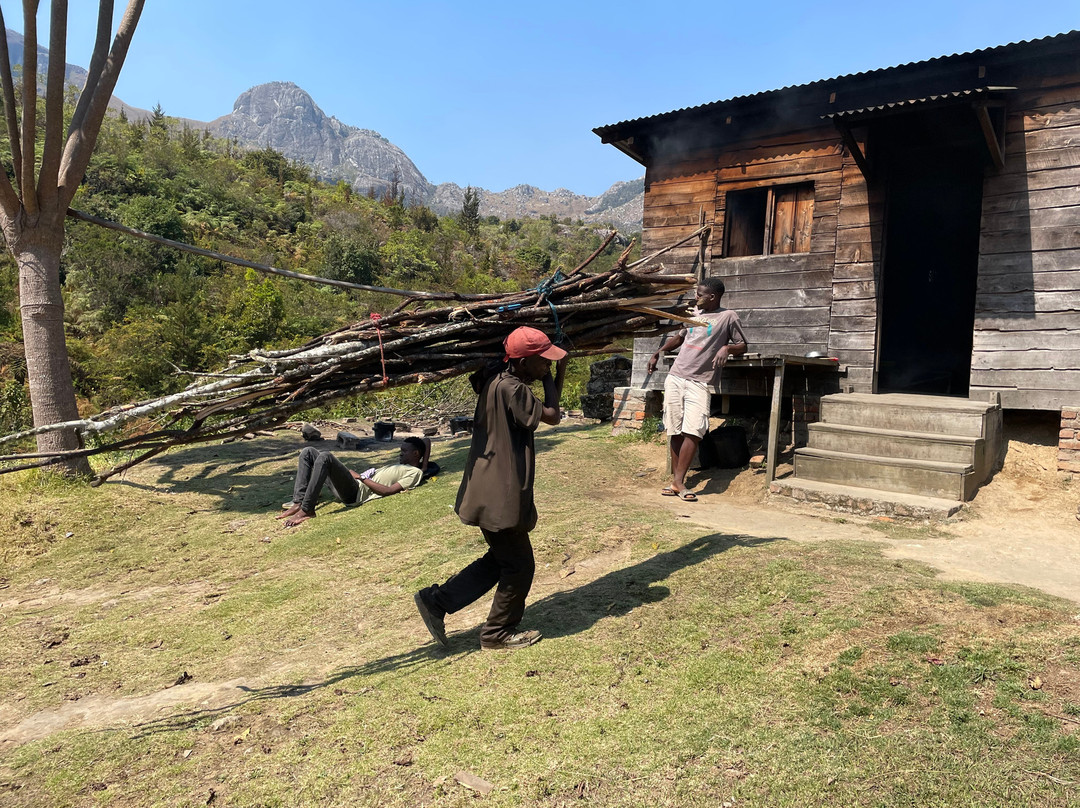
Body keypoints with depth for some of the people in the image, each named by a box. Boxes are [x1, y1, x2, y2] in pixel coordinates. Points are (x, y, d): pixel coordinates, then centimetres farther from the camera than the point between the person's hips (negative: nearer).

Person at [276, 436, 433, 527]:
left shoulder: (414, 472, -1)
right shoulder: (400, 466, 29)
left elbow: (388, 491, -11)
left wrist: (361, 478, -8)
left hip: (357, 492, -10)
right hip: (349, 489, 10)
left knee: (325, 456, -30)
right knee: (308, 452, 3)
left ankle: (306, 510, -27)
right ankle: (298, 502, -9)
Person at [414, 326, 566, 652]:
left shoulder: (497, 379, 6)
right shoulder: (509, 388, -23)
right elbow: (551, 415, -17)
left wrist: (559, 371, 14)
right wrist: (547, 378, -3)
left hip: (492, 491, 10)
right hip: (500, 496, -10)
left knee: (501, 558, 22)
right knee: (519, 566, 8)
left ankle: (436, 600, 23)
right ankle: (498, 633, 25)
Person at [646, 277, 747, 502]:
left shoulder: (728, 317, 2)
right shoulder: (695, 314, 18)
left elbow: (743, 345, 4)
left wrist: (727, 348, -16)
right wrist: (658, 352, 22)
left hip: (699, 382, -5)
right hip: (675, 378, 5)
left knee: (693, 431, -14)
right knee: (674, 431, 3)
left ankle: (678, 481, -9)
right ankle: (675, 480, 9)